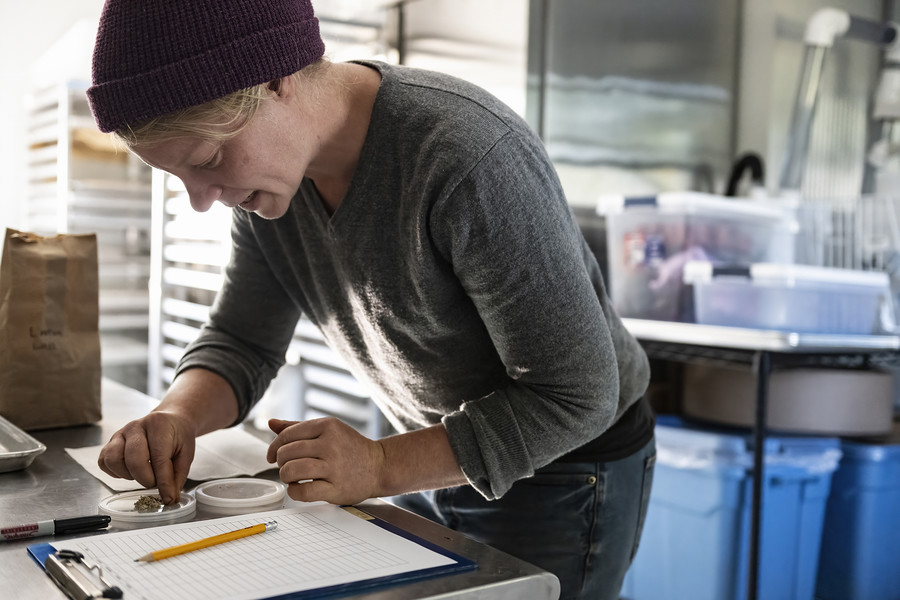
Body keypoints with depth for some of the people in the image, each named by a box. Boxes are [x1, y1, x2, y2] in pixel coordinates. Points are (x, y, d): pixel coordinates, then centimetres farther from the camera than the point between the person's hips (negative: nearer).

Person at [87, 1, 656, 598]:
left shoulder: (470, 159, -34)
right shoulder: (265, 168, -9)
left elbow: (577, 395, -27)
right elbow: (241, 342, 1)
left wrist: (381, 466, -32)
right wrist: (178, 415, -21)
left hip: (565, 467, -6)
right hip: (437, 461, 7)